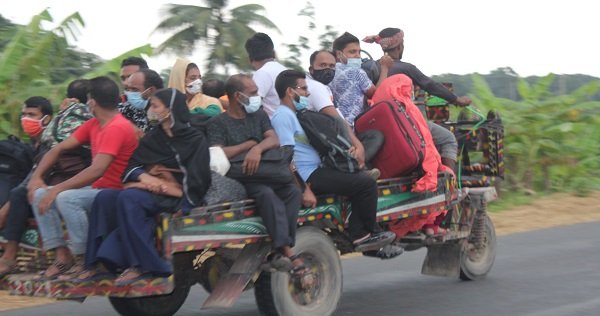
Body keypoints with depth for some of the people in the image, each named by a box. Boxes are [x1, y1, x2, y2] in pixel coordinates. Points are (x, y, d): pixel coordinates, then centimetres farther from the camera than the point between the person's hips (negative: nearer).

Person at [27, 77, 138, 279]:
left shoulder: (117, 128, -19)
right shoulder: (93, 125, 9)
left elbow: (97, 170, -28)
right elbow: (59, 149, 12)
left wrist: (57, 189, -26)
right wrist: (36, 176, -2)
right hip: (95, 189, 9)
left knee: (66, 198, -32)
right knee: (39, 195, -1)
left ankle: (86, 259, -17)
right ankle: (62, 255, -6)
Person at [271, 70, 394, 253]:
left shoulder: (293, 114, 20)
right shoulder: (282, 116, -13)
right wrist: (305, 189, -25)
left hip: (317, 170, 11)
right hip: (310, 176, -11)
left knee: (362, 180, 18)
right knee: (367, 184, -12)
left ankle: (358, 235, 8)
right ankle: (370, 232, 6)